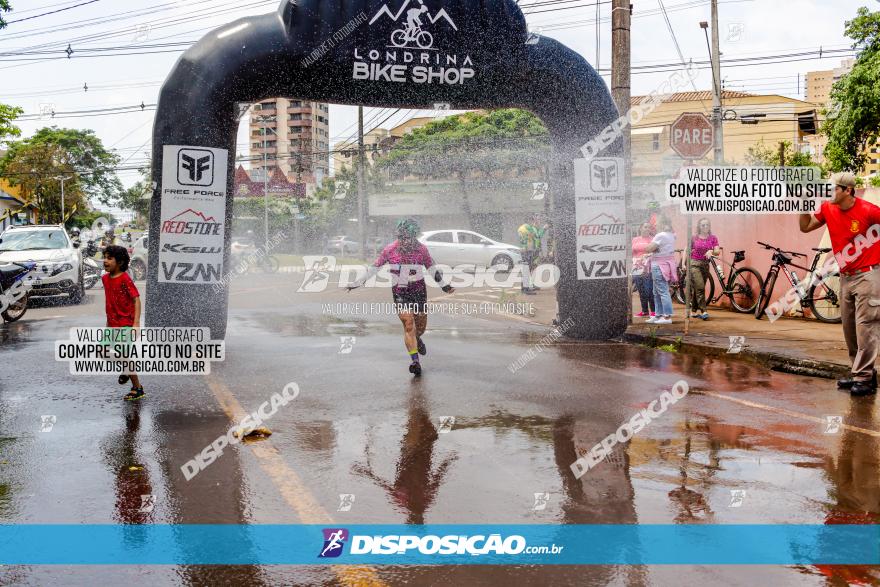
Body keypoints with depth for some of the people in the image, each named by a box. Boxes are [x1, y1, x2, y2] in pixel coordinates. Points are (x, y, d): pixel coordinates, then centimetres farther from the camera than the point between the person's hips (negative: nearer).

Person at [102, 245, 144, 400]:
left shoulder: (125, 279, -16)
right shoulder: (105, 278, 8)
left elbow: (136, 299, -18)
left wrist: (136, 322, -26)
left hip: (125, 325, -8)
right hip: (112, 325, 8)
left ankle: (138, 389, 9)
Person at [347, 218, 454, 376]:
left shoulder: (421, 249, -1)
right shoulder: (390, 250, -5)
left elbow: (432, 268, 12)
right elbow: (374, 268, 3)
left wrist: (444, 285, 15)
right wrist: (357, 283, 4)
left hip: (418, 289, 2)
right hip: (399, 291, -2)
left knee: (421, 325, 11)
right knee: (408, 325, -13)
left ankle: (417, 339, 48)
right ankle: (415, 361, -12)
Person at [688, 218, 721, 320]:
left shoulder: (713, 238, 5)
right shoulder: (694, 238, 1)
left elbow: (718, 251, -5)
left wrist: (711, 251, -26)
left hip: (705, 265, 3)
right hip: (694, 264, -3)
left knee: (696, 288, 9)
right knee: (700, 287, -14)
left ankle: (694, 311, 18)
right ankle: (703, 311, -16)